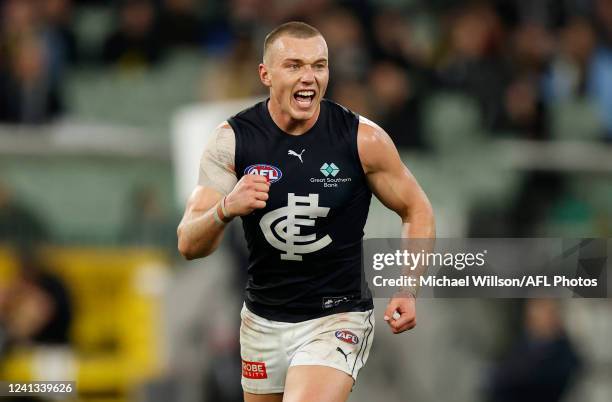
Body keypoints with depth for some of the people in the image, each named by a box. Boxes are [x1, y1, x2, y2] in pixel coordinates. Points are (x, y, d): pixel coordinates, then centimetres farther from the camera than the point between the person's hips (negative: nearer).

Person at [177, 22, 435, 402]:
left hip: (335, 317, -3)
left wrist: (409, 291, -14)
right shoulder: (233, 140, -10)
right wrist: (225, 210, -37)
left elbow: (417, 210, 1)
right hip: (262, 320, 4)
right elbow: (189, 245, -15)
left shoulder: (362, 138, -13)